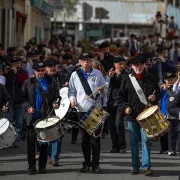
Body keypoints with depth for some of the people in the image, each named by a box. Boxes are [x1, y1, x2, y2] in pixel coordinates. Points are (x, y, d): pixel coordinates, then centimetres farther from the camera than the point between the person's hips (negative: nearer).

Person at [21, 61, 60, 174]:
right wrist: (28, 107, -8)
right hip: (32, 116, 0)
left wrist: (56, 103, -12)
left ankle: (42, 166, 11)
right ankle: (31, 166, 3)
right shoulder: (28, 83, 8)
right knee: (31, 140, -3)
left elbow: (56, 96, 9)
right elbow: (23, 97, 8)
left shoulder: (51, 83, 7)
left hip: (46, 116, 0)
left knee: (44, 141, 3)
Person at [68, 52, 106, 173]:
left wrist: (102, 90, -11)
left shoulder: (97, 74, 5)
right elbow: (71, 91, 10)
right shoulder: (75, 75, 5)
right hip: (82, 109, 1)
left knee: (95, 138, -4)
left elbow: (104, 88, 11)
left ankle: (95, 164, -1)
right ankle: (86, 163, 16)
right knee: (85, 138, 7)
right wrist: (72, 99, -9)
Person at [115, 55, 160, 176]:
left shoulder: (150, 79, 6)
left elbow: (158, 93, 13)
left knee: (146, 140, -8)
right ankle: (135, 166, 16)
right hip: (132, 115, 1)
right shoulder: (127, 80, 6)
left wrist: (155, 98, -8)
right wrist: (125, 107, -7)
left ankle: (146, 167, -5)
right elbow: (120, 97, 8)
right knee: (134, 142, 7)